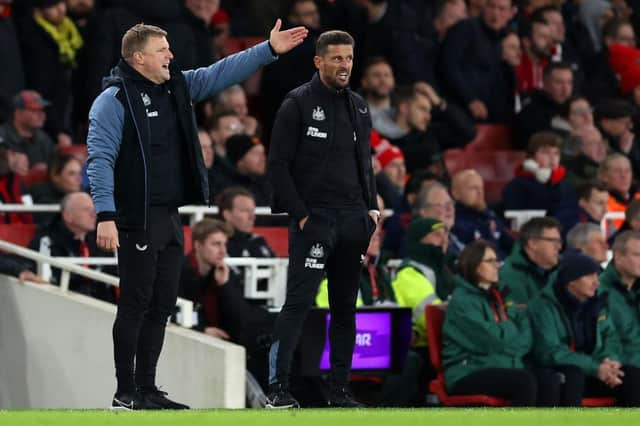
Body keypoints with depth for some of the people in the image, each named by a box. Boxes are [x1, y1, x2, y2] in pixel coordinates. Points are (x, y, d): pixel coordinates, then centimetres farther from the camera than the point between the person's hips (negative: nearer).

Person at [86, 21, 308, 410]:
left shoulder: (177, 87, 13)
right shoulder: (114, 100, -10)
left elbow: (222, 73, 17)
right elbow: (100, 158, -15)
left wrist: (269, 49, 9)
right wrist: (106, 215, -22)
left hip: (170, 217, 8)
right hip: (137, 220, -8)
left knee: (162, 305, 10)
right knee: (136, 304, -4)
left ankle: (148, 389, 17)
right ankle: (126, 393, 1)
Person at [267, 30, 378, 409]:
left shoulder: (359, 107, 15)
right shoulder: (298, 104, -4)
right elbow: (278, 164, -7)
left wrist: (371, 208, 8)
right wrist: (299, 214, -13)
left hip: (353, 221, 6)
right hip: (313, 220, -6)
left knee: (345, 306, 8)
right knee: (299, 302, -12)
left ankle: (340, 389, 13)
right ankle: (278, 387, -12)